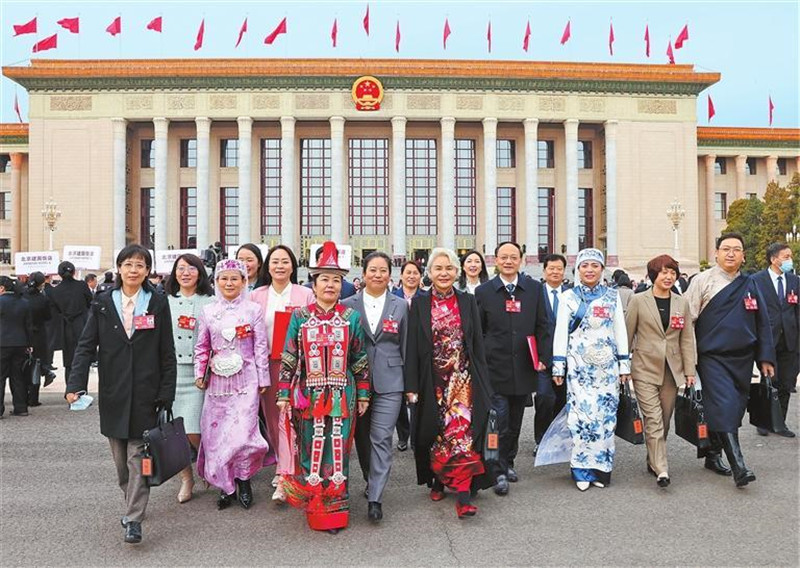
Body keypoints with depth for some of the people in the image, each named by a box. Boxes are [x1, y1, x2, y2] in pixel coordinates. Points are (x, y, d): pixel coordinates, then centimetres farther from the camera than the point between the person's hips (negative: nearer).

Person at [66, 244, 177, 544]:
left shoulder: (157, 303, 0)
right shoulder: (103, 303, 5)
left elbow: (167, 353, 1)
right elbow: (86, 346, 1)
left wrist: (166, 394, -3)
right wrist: (75, 384, -12)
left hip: (145, 394, -2)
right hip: (113, 394, 3)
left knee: (138, 456, -3)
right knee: (121, 458, 13)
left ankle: (134, 519, 3)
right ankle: (132, 503, 32)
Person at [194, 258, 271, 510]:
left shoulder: (253, 309, -1)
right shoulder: (207, 311, 6)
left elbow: (260, 347, 0)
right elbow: (202, 346, 12)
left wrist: (263, 378, 0)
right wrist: (199, 373, 4)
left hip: (245, 380, -3)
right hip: (217, 381, 3)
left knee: (242, 433, -10)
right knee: (215, 434, 5)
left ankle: (243, 480, 16)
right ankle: (226, 486, 22)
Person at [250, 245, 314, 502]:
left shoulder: (305, 295, 1)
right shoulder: (257, 296, 8)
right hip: (266, 365, 3)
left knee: (288, 418, -8)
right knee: (271, 417, 11)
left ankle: (284, 477, -5)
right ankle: (283, 463, 30)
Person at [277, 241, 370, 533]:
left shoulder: (351, 317, 2)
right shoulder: (299, 317, 1)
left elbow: (360, 360, 6)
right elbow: (288, 359, 2)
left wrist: (363, 395, 6)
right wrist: (284, 394, 0)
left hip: (342, 396, 0)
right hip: (309, 395, 0)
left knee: (338, 449, 6)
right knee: (311, 449, 8)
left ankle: (335, 510, 21)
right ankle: (313, 508, 25)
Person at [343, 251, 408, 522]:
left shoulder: (400, 306, 5)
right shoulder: (348, 305, 3)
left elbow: (406, 346, 8)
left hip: (389, 382, -1)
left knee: (381, 438, -6)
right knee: (362, 436, 13)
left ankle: (375, 498, -1)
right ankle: (371, 480, 35)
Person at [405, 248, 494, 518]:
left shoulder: (468, 302, 4)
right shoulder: (419, 304, 2)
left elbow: (478, 344, 5)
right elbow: (412, 347, 0)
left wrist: (482, 382, 1)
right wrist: (412, 386, -5)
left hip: (463, 379, 0)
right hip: (432, 381, 0)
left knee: (463, 432, -8)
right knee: (435, 433, 10)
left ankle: (464, 495, -7)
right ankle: (437, 481, 30)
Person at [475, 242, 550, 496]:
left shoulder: (534, 289, 5)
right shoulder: (484, 291, 0)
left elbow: (542, 327, 6)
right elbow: (477, 331, 2)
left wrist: (543, 357, -2)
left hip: (524, 368, 3)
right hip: (495, 368, -2)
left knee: (515, 421, 14)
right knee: (499, 421, -3)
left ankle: (509, 462, 32)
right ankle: (499, 472, 8)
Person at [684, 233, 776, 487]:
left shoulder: (750, 285, 9)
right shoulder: (703, 281, -3)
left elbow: (762, 323, 12)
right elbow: (687, 319, -4)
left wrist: (766, 357, 7)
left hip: (742, 358, 5)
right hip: (712, 357, -5)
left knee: (734, 408, 10)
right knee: (723, 408, -13)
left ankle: (713, 456, 26)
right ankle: (738, 467, -11)